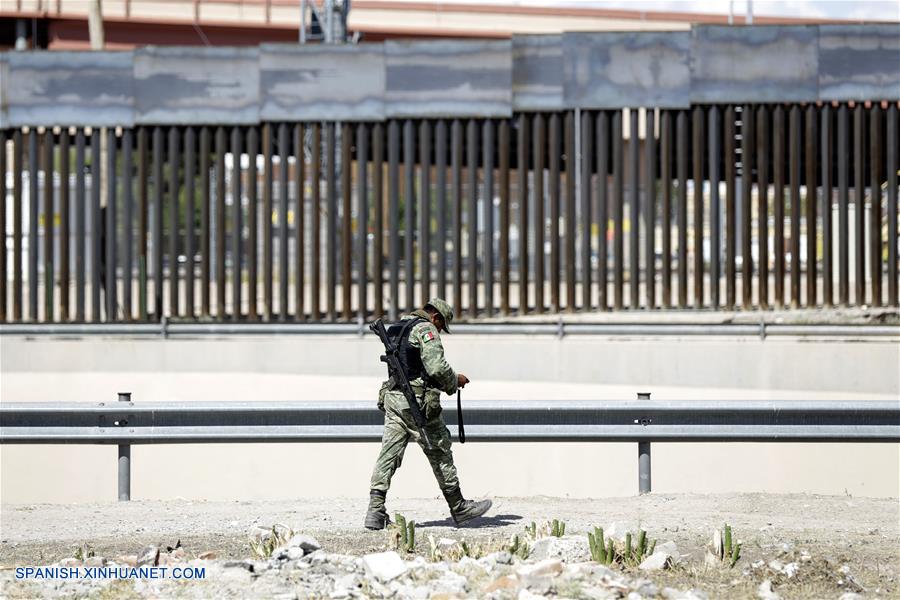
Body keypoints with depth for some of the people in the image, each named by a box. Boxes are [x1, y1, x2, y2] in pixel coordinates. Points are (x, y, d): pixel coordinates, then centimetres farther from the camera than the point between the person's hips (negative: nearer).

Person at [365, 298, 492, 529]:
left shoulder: (395, 329, 19)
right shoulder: (426, 329, -9)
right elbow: (437, 367, -19)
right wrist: (455, 381, 0)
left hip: (392, 396, 8)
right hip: (417, 401, -7)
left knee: (389, 454, 2)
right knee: (440, 453, 5)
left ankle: (375, 511, -7)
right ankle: (459, 508, 16)